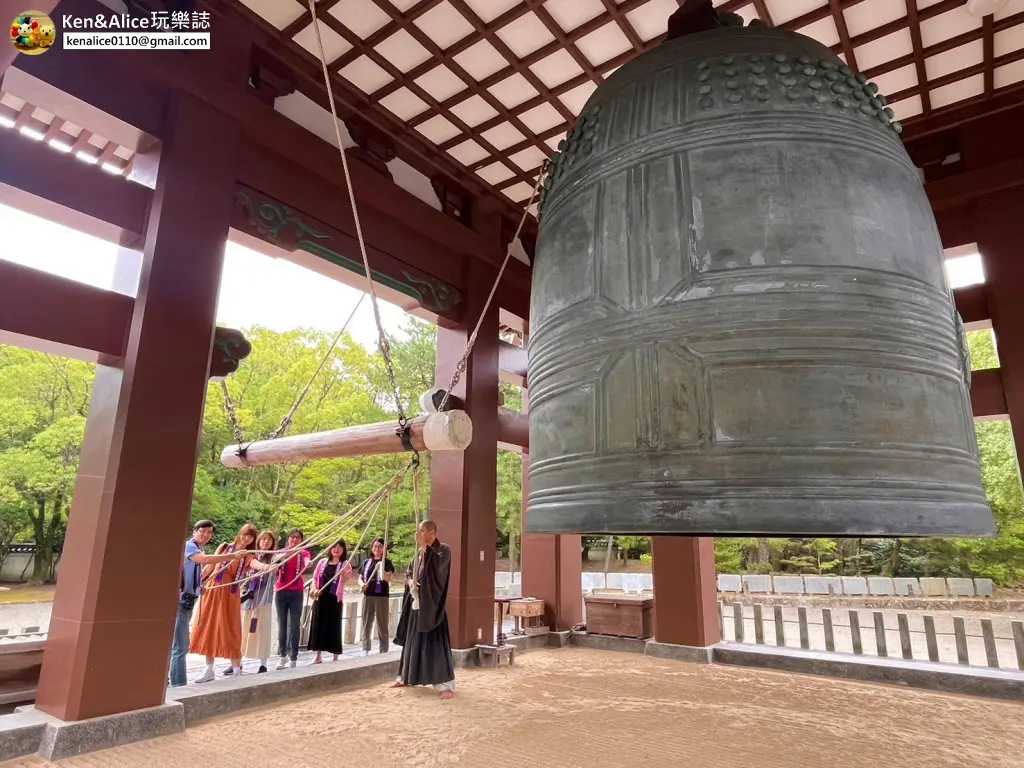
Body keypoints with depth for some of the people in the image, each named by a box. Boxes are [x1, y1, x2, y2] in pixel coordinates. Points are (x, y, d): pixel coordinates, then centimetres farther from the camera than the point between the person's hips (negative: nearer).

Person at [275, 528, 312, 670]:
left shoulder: (303, 553, 1)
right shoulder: (282, 551, 6)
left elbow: (307, 561, -21)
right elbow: (278, 558, -18)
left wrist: (308, 563, -47)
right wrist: (288, 552, -41)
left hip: (296, 593, -2)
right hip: (281, 592, 2)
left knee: (294, 625, -2)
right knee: (282, 625, 9)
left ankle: (293, 658, 3)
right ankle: (282, 655, 20)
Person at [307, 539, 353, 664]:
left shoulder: (345, 564, -1)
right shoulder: (322, 561, 8)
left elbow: (346, 579, -16)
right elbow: (315, 578, 9)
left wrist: (345, 573, -37)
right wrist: (314, 589, -9)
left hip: (335, 599, -3)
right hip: (320, 598, 3)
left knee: (334, 627, 1)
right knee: (318, 626, 8)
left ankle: (335, 658, 11)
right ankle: (318, 656, 23)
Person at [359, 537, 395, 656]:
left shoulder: (387, 562, -1)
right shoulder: (367, 562, 11)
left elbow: (388, 579, -14)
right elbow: (360, 578, 12)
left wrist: (381, 569, -34)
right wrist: (362, 584, -11)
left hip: (382, 597, -3)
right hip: (367, 596, 3)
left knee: (382, 625, 3)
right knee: (366, 624, 8)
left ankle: (384, 651, 9)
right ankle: (365, 649, 16)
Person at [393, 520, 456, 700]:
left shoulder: (443, 550, -9)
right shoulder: (420, 553, 13)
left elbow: (437, 563, -31)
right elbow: (409, 573, 20)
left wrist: (425, 545, -29)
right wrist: (410, 582, -2)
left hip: (431, 606, -7)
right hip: (416, 604, 7)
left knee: (435, 644, -8)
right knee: (412, 642, 17)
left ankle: (446, 685, -3)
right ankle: (405, 677, 31)